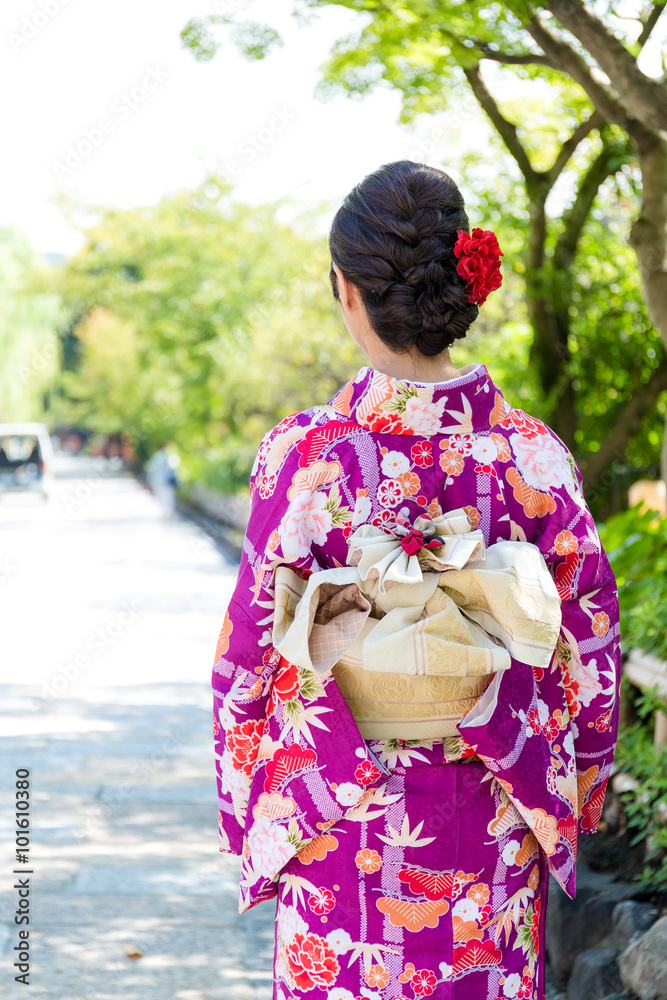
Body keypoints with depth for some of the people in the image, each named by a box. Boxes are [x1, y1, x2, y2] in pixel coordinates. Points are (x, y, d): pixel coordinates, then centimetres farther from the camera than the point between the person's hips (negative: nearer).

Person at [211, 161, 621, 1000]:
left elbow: (251, 651, -8)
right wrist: (586, 775, 15)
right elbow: (589, 646, 0)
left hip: (342, 815, -2)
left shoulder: (304, 455, -15)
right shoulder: (535, 456, -9)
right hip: (491, 824, 2)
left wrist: (244, 803, 5)